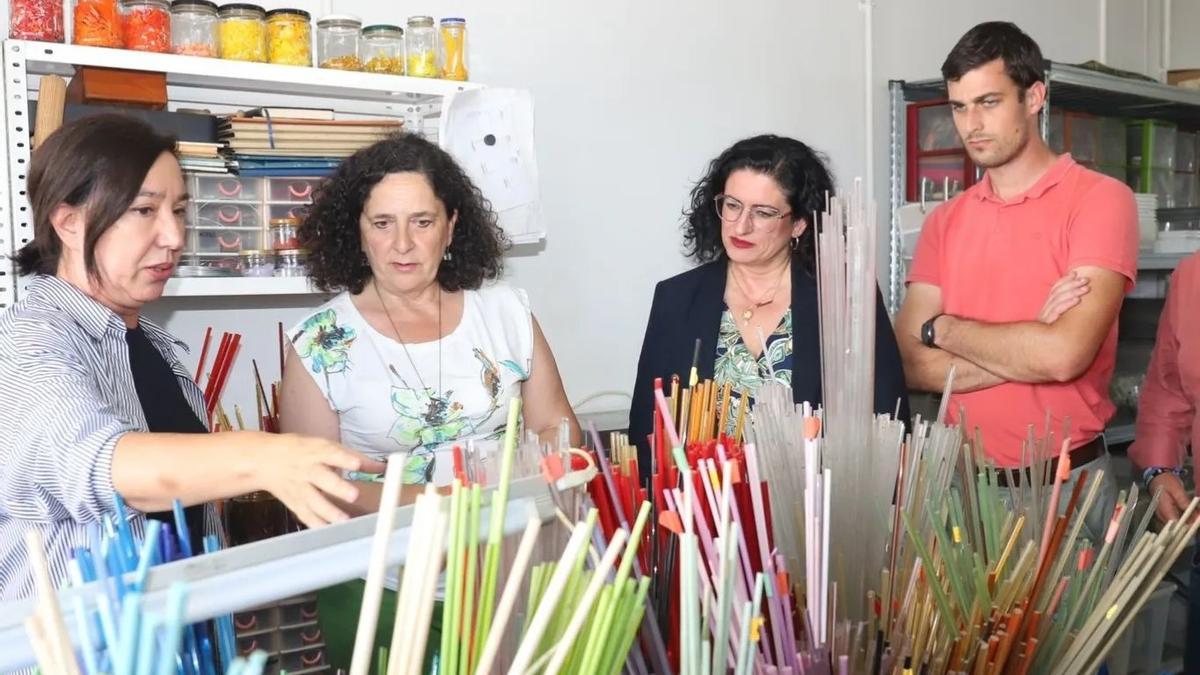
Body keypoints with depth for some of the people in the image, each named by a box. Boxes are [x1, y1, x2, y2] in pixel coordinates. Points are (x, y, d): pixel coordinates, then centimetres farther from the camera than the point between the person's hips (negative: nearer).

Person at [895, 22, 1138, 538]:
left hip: (1067, 485, -4)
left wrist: (943, 328, -7)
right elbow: (913, 365, -4)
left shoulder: (1100, 199, -9)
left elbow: (1065, 356, -21)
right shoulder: (944, 222, 5)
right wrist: (1030, 342, -16)